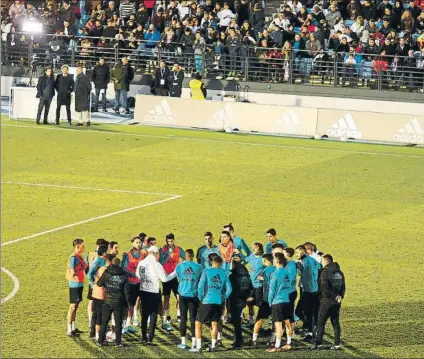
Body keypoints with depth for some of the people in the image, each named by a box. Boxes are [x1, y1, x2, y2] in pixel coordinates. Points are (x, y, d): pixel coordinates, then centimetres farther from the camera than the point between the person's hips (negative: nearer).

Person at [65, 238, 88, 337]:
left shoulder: (79, 256, 11)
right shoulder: (73, 257, -16)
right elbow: (72, 271, -21)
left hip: (80, 284, 9)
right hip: (75, 285, -9)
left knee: (75, 306, 15)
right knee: (73, 306, -4)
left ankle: (73, 328, 24)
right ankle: (69, 330, 0)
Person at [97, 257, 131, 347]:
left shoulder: (106, 273, -4)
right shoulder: (124, 275, -3)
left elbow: (100, 284, 3)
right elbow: (126, 290, -2)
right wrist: (127, 303, 4)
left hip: (107, 301, 0)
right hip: (119, 302, 0)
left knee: (104, 322, 10)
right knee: (118, 323, 6)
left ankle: (101, 341, 11)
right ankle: (118, 342, 5)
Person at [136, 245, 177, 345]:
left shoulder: (141, 263, 1)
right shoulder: (156, 265, -16)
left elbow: (137, 275, 16)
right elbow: (164, 278, -13)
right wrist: (175, 273, -2)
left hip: (143, 291, 6)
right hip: (154, 292, -6)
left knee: (144, 314, 17)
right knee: (153, 315, 0)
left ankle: (144, 337, 24)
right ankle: (150, 339, -5)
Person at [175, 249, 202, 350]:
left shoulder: (180, 266, -3)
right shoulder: (198, 267, -4)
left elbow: (179, 279, 9)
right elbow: (200, 281, 7)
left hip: (183, 295, 0)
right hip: (194, 295, 0)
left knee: (183, 318, 7)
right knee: (193, 318, 4)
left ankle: (183, 342, 7)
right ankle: (194, 342, 2)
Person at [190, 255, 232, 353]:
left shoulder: (207, 271, -5)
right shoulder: (223, 273, 5)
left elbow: (200, 286, -11)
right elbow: (229, 289, 5)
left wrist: (200, 298, 2)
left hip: (207, 301, -3)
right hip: (218, 302, 3)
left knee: (198, 323, 5)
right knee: (214, 323, 16)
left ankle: (198, 346, -1)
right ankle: (212, 345, 18)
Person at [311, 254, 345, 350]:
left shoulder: (325, 272, -13)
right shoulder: (340, 273, 9)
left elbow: (324, 288, -19)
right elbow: (343, 287, 10)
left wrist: (335, 296, -13)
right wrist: (340, 296, 2)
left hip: (327, 301, -6)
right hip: (337, 302, 6)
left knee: (321, 322, 1)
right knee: (335, 323, 10)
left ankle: (317, 343, 0)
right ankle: (337, 344, 7)